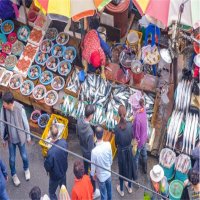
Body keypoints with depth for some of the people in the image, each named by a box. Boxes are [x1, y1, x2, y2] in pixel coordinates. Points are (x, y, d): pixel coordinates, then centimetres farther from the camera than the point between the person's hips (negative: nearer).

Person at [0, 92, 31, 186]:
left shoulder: (20, 109, -27)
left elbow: (26, 123, -12)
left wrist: (28, 137, -1)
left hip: (20, 138, -1)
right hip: (10, 139, 1)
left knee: (24, 156, 20)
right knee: (12, 159, 16)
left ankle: (26, 169, 51)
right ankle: (14, 175, 42)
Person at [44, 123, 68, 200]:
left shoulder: (51, 151, -39)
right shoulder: (64, 142, -22)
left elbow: (48, 166, -23)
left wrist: (46, 160, -3)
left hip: (55, 175, -5)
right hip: (63, 170, 5)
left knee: (52, 192, 20)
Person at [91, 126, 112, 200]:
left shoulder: (94, 151, -35)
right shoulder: (108, 144, -23)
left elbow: (93, 166, -18)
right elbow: (111, 158, -5)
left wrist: (93, 174, 2)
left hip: (101, 176, -4)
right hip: (108, 173, 4)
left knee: (103, 194, 17)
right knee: (109, 190, 29)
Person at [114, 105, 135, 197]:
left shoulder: (117, 127, -24)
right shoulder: (130, 124, -19)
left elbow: (116, 141, -12)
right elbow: (132, 137, -4)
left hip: (121, 150, -2)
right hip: (129, 149, 2)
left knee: (122, 169, 15)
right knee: (129, 167, 22)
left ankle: (121, 190, 33)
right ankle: (129, 187, 42)